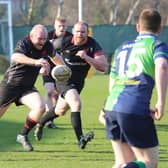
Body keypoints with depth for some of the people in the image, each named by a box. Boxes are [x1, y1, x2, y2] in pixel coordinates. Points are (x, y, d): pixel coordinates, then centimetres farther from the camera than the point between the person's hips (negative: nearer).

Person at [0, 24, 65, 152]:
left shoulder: (47, 46, -3)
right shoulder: (24, 44, -20)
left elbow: (55, 56, 22)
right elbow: (15, 57, -43)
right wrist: (36, 62, -55)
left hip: (27, 88, 4)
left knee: (40, 107, -20)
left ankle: (23, 136, -3)